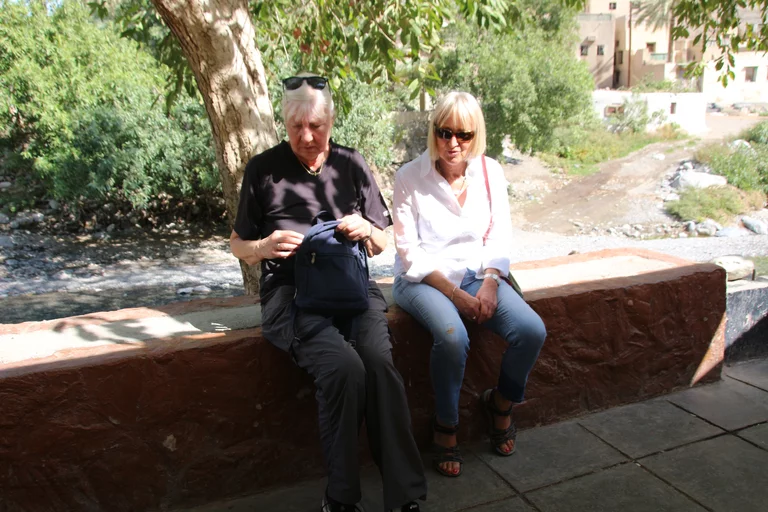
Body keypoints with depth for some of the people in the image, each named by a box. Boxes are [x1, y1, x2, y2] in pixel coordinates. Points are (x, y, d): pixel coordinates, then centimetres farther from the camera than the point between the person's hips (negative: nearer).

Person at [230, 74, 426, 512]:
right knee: (344, 366, -30)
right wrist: (265, 247, -10)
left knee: (379, 360, -29)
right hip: (292, 292, -2)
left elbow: (382, 245, 17)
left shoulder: (352, 165, 12)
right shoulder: (264, 169, 5)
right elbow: (239, 246, 12)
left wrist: (367, 230, -6)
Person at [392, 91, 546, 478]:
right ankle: (445, 427, -5)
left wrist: (490, 282, -12)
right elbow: (410, 252, -10)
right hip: (422, 280, -4)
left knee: (532, 331, -19)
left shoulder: (490, 172, 3)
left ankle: (501, 402, 12)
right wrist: (455, 295, -17)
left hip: (477, 275, 4)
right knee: (453, 337, -34)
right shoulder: (410, 178, -8)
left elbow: (499, 237, 6)